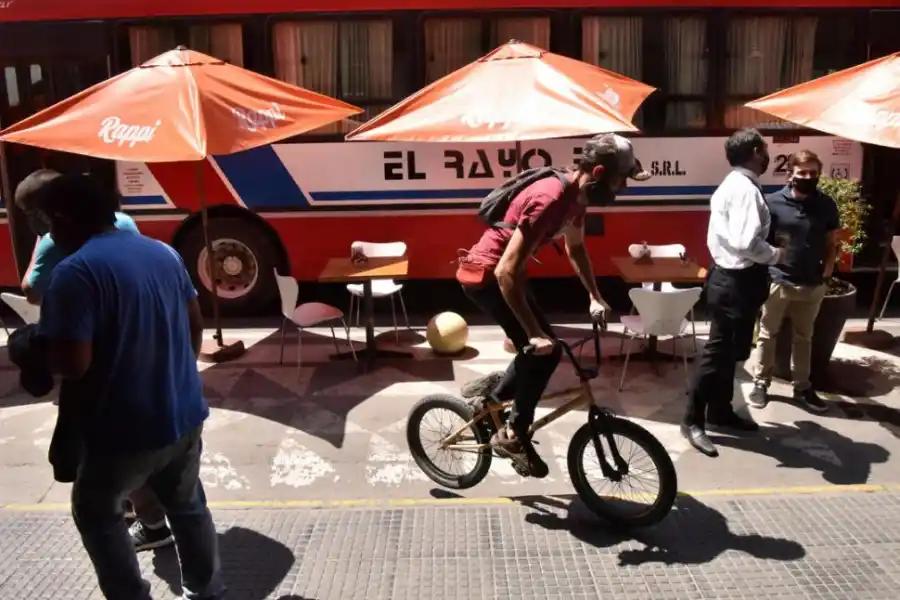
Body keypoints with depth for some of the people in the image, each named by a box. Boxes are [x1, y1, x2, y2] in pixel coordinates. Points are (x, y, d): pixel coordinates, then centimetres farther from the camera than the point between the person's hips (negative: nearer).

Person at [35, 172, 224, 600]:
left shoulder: (75, 272, -20)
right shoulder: (164, 253, 4)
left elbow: (73, 364, -24)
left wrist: (36, 353, -1)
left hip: (125, 429, -6)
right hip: (184, 415, 7)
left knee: (95, 513, 20)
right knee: (187, 504, 24)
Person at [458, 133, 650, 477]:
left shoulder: (575, 195, 0)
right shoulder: (549, 200, -30)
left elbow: (575, 248, 20)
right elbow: (506, 271, -33)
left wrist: (595, 297, 17)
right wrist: (535, 333, -31)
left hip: (502, 273, 9)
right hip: (486, 274, -9)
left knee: (536, 350, 14)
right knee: (544, 350, -10)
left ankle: (490, 403, 31)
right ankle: (514, 436, 5)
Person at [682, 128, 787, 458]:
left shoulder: (732, 184, 13)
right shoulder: (745, 189, -19)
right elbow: (747, 242, -29)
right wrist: (775, 255, -12)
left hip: (730, 276, 10)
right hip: (736, 282, -10)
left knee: (729, 351, 18)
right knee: (718, 352, -3)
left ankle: (720, 411, 31)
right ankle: (693, 420, 7)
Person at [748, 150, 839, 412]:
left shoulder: (826, 205, 2)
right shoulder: (773, 202, -8)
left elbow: (831, 242, 12)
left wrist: (828, 268, 2)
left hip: (812, 284, 3)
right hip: (777, 281, -3)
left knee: (803, 338, 15)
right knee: (768, 335, 7)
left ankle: (802, 387, 27)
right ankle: (761, 383, 20)